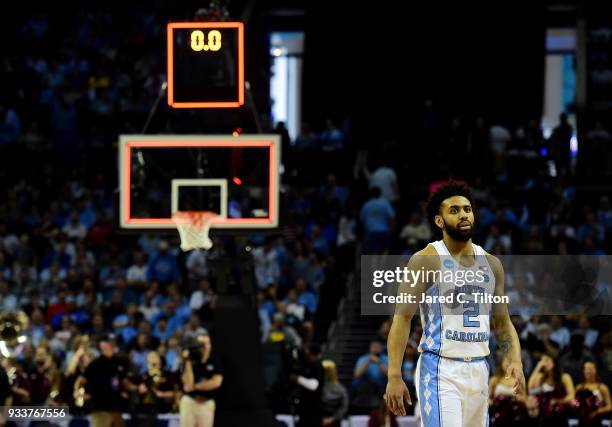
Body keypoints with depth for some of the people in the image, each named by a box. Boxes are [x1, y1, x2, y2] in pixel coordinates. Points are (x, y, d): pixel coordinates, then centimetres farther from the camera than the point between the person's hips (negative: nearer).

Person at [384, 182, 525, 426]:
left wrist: (515, 361, -2)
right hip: (440, 370, -6)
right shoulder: (426, 261, -6)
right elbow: (402, 319, -10)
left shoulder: (491, 264, 12)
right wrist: (394, 376, -19)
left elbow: (503, 323, 17)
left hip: (478, 370, 6)